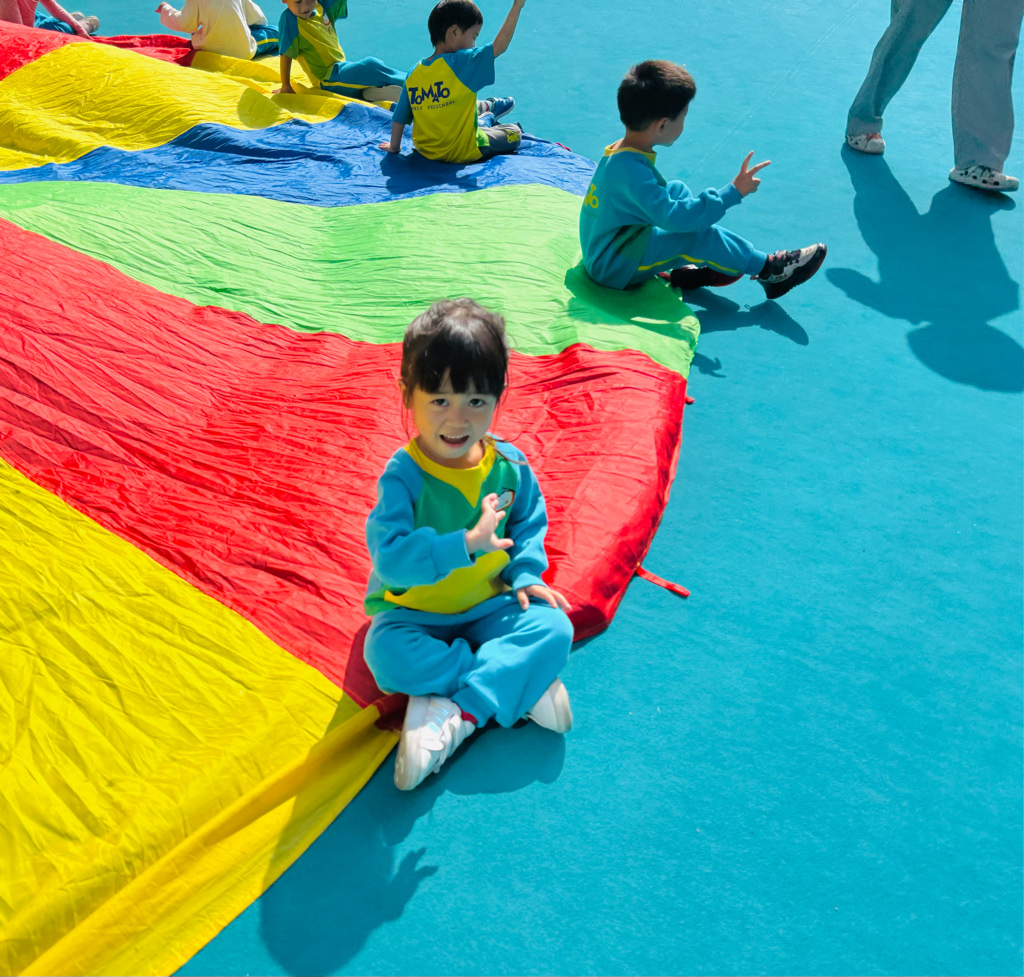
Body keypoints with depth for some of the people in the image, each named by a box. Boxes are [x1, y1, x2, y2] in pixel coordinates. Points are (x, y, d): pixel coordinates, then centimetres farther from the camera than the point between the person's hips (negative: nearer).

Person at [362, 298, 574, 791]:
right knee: (386, 652, -33)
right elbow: (389, 557, -30)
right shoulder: (403, 476, -22)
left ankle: (454, 714, -28)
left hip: (488, 606, 3)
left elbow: (530, 524, 10)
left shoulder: (509, 465, -7)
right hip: (414, 611, -3)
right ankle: (520, 685, -22)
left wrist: (525, 574, -8)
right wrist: (466, 544, -38)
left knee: (553, 628, -21)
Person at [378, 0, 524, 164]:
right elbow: (500, 45, -20)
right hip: (465, 153, -6)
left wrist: (394, 147, 13)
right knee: (514, 132, 18)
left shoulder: (413, 73, -5)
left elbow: (399, 118, 0)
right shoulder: (462, 63, -22)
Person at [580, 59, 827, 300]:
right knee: (697, 235, -22)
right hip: (611, 267, -10)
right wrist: (732, 193, -30)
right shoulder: (629, 168, -31)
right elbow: (672, 217, -36)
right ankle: (768, 269, -3)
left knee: (677, 189, 13)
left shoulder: (621, 152, 0)